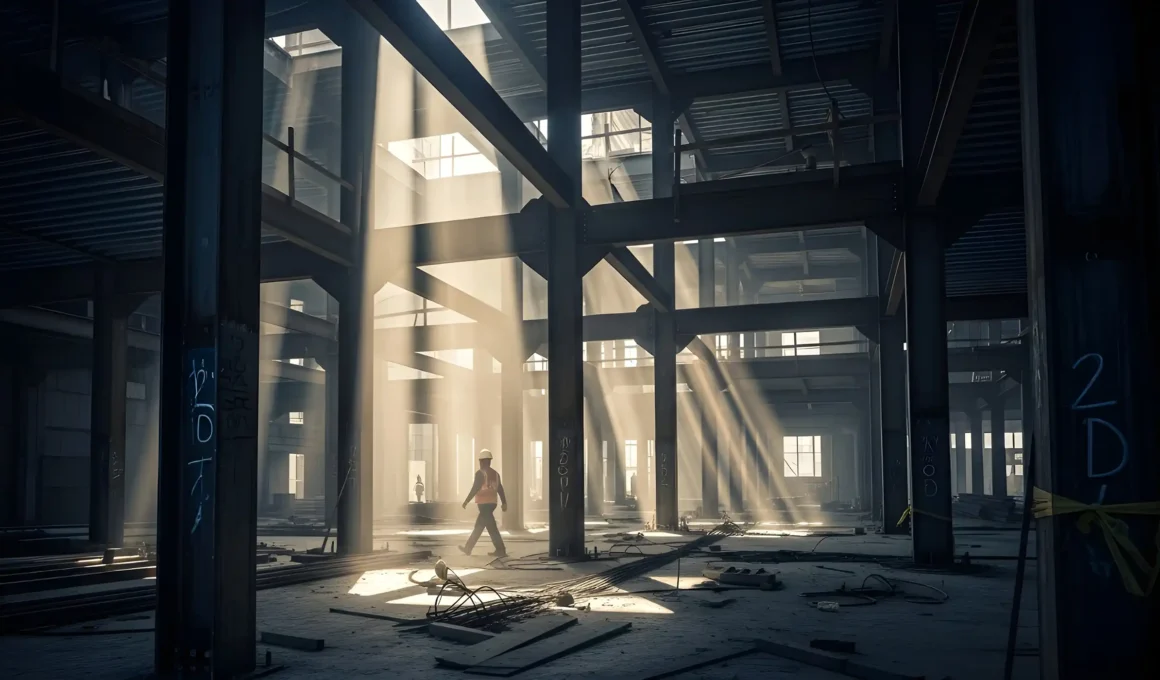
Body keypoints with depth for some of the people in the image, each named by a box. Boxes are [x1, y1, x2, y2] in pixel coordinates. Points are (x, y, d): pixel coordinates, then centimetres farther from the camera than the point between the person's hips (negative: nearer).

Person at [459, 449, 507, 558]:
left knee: (491, 528, -7)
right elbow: (500, 489, 10)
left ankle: (501, 551, -9)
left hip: (484, 503, -8)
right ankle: (468, 548, 24)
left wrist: (466, 501, -9)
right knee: (478, 526, 16)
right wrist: (504, 503, 12)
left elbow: (475, 489, -15)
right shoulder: (495, 474, 12)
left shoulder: (480, 473, -10)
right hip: (492, 503, 8)